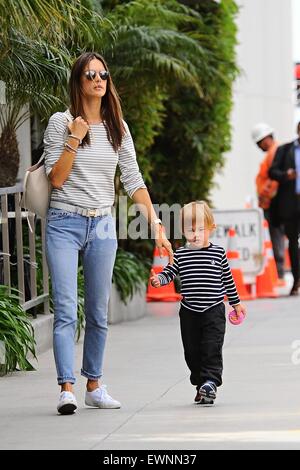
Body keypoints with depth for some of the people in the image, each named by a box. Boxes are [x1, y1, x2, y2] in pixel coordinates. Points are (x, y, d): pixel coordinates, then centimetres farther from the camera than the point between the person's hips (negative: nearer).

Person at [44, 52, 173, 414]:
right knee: (66, 310, -11)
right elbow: (56, 179, -7)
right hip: (64, 224, -4)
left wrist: (155, 224, 1)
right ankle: (66, 388, -15)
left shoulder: (118, 128, 9)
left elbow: (133, 181, 8)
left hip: (102, 226, 4)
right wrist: (75, 139, -16)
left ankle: (94, 385, 16)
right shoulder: (60, 123, -3)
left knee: (98, 312, 8)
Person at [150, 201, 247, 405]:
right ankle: (200, 383, 19)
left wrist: (236, 302, 15)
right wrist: (158, 279, -25)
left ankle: (210, 381, -14)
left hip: (213, 310, -2)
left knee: (212, 349, -13)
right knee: (192, 351, 7)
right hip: (189, 312, 2)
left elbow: (228, 280, 9)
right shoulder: (180, 255, 1)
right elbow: (168, 274, -3)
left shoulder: (218, 253, 1)